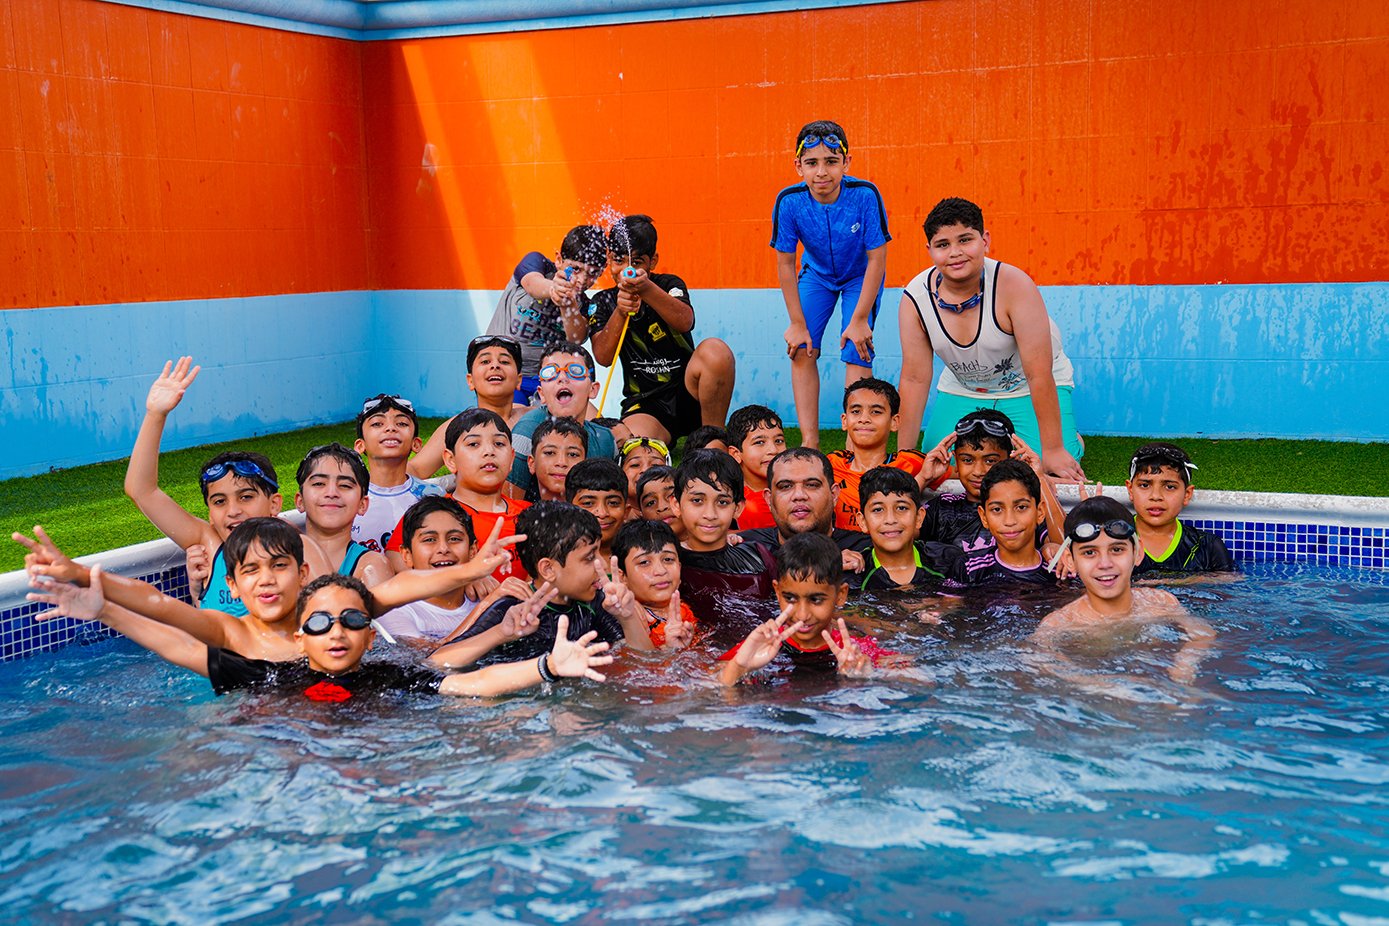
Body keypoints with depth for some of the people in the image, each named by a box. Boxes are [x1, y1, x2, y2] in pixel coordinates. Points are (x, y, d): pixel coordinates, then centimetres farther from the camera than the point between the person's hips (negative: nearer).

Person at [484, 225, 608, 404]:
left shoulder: (582, 302, 5)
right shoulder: (536, 262, -1)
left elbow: (576, 339, -15)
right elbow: (532, 284, -25)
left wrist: (568, 306, -36)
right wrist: (552, 288, -49)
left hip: (546, 380, 3)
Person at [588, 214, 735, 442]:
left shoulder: (670, 285, 3)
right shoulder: (603, 302, 7)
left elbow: (685, 322, -21)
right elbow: (603, 357, -8)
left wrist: (646, 289, -38)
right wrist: (620, 312, -24)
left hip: (687, 394, 2)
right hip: (644, 404, -1)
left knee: (714, 350, -30)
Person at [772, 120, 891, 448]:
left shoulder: (865, 195, -32)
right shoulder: (789, 201, -27)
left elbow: (876, 259, -22)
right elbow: (785, 264, -15)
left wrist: (859, 320, -20)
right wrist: (798, 324, -14)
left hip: (861, 276, -2)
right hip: (817, 273, 2)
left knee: (856, 351, -14)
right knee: (802, 348, -8)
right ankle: (809, 440, -2)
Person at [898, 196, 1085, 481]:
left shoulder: (1013, 284, -30)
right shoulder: (915, 298, -19)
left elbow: (1039, 375, -27)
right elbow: (915, 379, -11)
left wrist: (1053, 450, -26)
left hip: (1028, 390, -3)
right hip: (963, 391, 4)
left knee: (1038, 474, -19)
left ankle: (1072, 443, 16)